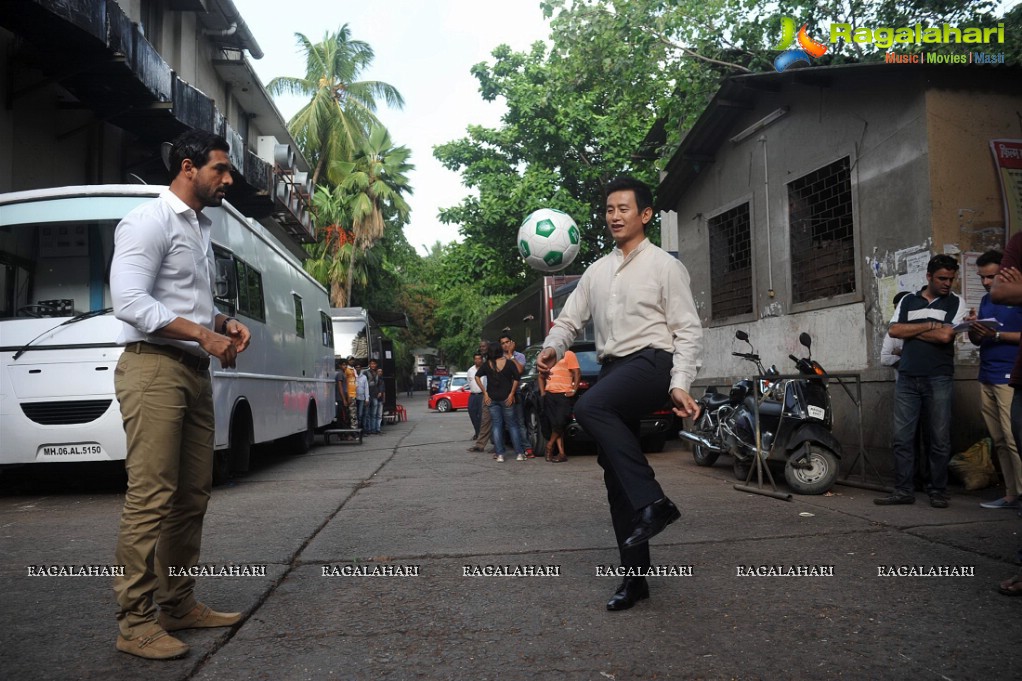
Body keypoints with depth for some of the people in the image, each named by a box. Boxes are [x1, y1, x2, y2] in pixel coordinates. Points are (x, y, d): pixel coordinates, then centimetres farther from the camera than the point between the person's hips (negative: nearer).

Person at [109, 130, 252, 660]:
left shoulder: (200, 228, 21)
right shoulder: (149, 221, -6)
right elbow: (129, 302, -16)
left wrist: (225, 323, 8)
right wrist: (204, 334, -16)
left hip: (195, 372, 9)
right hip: (154, 367, -9)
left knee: (192, 495, 9)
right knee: (151, 496, -10)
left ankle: (178, 603, 19)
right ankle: (135, 621, -2)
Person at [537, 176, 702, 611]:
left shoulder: (665, 266, 2)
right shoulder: (596, 272, 18)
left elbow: (688, 331, -3)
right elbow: (570, 318, 15)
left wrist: (680, 384, -16)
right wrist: (553, 348, -8)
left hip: (651, 362, -6)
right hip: (612, 370, 6)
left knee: (589, 407, -35)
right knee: (616, 480, 5)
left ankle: (652, 502, -25)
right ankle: (635, 577, 15)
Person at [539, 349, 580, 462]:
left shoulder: (568, 354, 1)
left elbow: (577, 373, -6)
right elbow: (541, 377, 26)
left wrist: (573, 390, -13)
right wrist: (542, 392, 12)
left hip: (564, 395, -6)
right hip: (549, 395, 6)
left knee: (559, 423, -10)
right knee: (554, 424, 1)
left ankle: (550, 445, 13)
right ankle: (561, 453, 4)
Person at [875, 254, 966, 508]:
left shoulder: (955, 303, 6)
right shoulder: (908, 301, 14)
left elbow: (944, 336, -9)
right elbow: (894, 330, 0)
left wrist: (910, 330, 0)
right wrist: (929, 325, -6)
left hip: (939, 379, -2)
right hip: (907, 378, 2)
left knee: (939, 439, 2)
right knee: (902, 437, 1)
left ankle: (938, 491, 12)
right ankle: (903, 490, 6)